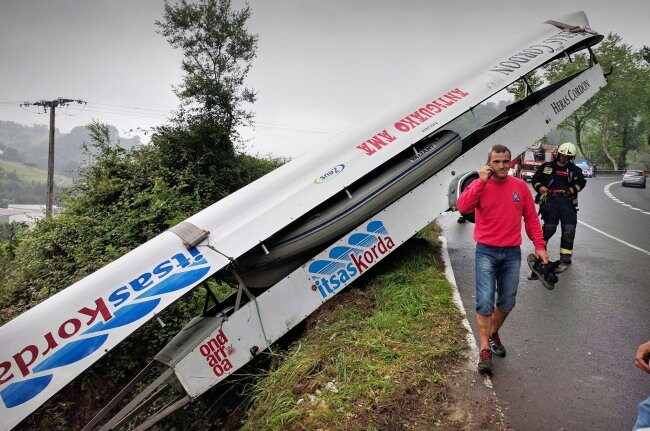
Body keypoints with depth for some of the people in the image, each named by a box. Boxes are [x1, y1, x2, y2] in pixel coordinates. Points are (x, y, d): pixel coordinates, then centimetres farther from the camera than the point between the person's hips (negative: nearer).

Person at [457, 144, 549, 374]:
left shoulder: (520, 186, 4)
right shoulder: (480, 185, -3)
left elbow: (531, 218, 9)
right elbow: (463, 206, -21)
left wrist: (539, 245, 4)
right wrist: (481, 181, -20)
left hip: (512, 253, 3)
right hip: (486, 252, -3)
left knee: (507, 302, 12)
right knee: (485, 302, -9)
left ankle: (493, 333, 38)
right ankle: (484, 350, 3)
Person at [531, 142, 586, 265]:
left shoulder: (575, 170, 18)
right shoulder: (546, 166, 15)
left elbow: (581, 182, 11)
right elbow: (535, 179, 15)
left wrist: (572, 189, -7)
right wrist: (540, 187, -5)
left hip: (567, 200, 3)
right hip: (550, 199, -2)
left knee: (569, 228, -4)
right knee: (549, 227, -14)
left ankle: (565, 255, 7)